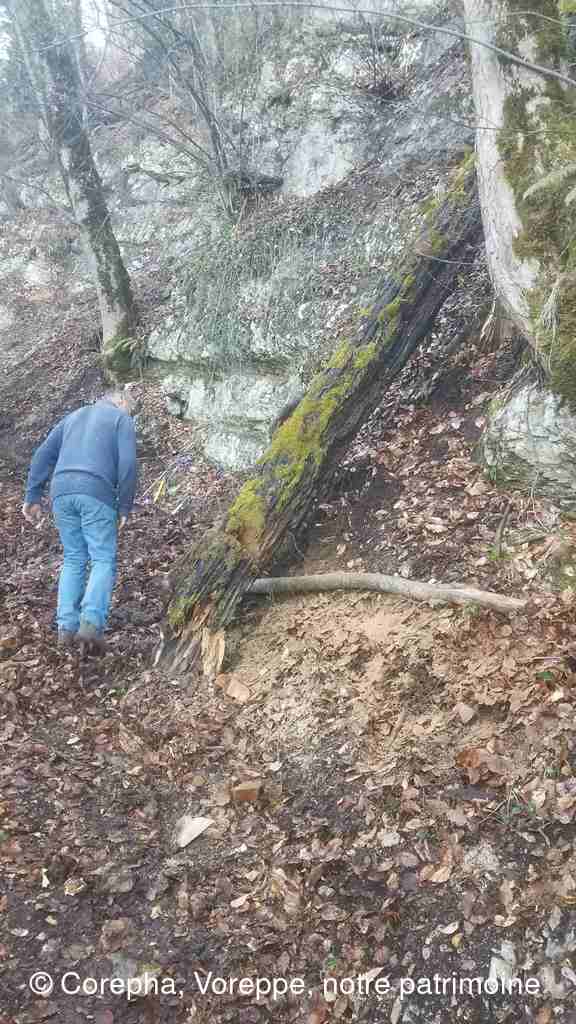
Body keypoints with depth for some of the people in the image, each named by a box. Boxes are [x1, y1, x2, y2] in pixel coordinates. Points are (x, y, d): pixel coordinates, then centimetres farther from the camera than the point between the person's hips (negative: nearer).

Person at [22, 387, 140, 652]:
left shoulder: (73, 416, 28)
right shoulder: (121, 419, 12)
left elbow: (42, 456, 19)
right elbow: (128, 464, -3)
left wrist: (33, 496, 16)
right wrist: (125, 508, 1)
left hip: (62, 490, 5)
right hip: (96, 491, -5)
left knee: (73, 559, 13)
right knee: (103, 559, -2)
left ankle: (67, 626, 5)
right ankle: (92, 622, -20)